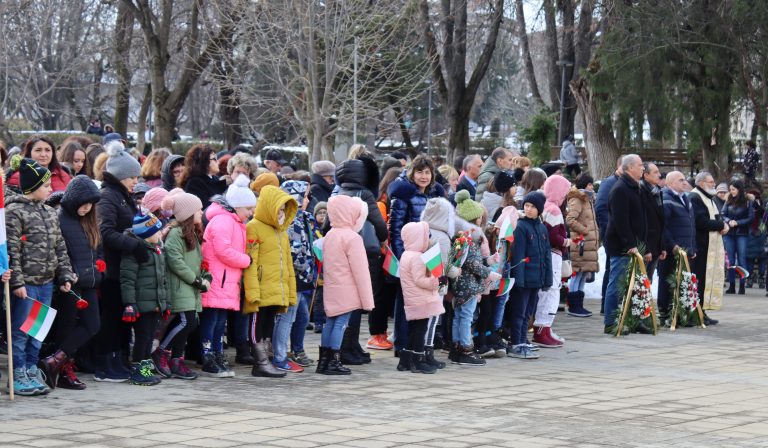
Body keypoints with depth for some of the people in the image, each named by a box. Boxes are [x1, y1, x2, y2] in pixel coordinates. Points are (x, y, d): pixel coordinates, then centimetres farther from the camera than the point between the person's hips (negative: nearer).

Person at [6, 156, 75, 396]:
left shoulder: (49, 213, 14)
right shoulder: (14, 212, -10)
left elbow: (60, 247, 17)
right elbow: (11, 250, -14)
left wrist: (65, 276, 11)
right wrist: (17, 281, -18)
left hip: (46, 282, 7)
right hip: (25, 283, -7)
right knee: (20, 331, 0)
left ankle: (31, 371, 21)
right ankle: (18, 376, 5)